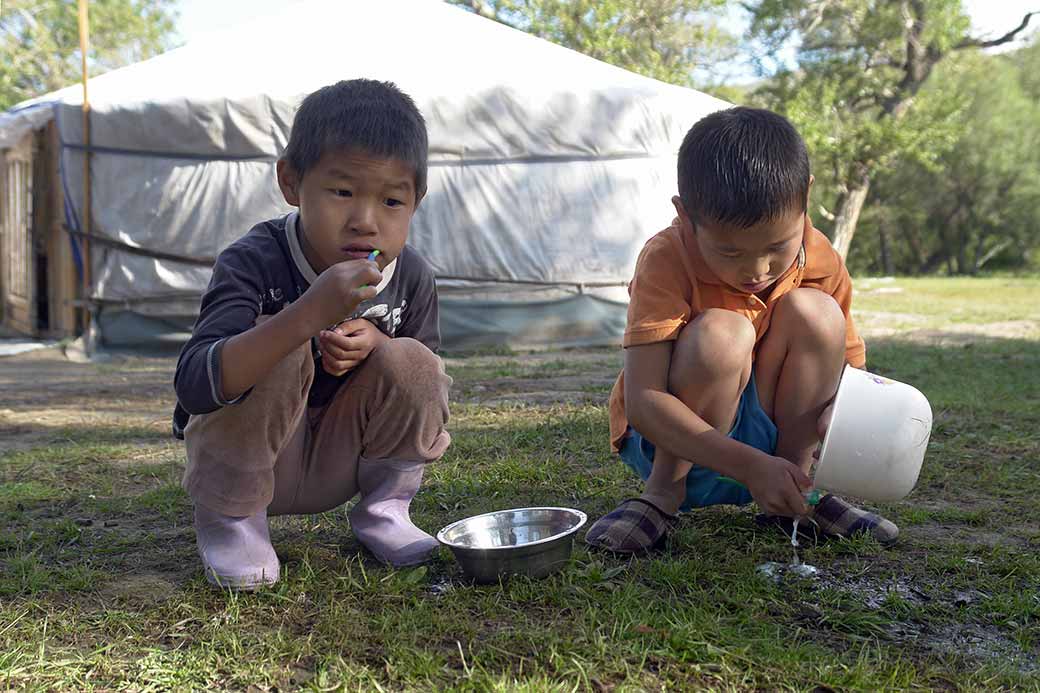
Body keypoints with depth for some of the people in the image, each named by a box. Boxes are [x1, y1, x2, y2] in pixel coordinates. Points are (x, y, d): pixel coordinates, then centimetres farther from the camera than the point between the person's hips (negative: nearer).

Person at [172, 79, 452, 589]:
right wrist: (308, 314, -52)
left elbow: (424, 390, 1)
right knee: (277, 345, -31)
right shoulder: (253, 263, -26)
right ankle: (229, 517, -10)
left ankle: (383, 506, 2)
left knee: (411, 364, -21)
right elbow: (194, 387, -40)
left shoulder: (411, 278, -12)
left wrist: (376, 344, -22)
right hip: (243, 458, -3)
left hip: (333, 465, 4)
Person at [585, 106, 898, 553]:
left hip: (767, 433, 4)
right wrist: (752, 467, -40)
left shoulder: (822, 265, -11)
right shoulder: (666, 262, -24)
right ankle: (664, 492, -14)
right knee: (720, 333, -33)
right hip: (668, 438, -4)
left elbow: (849, 367, -4)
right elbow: (641, 402, -32)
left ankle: (797, 498, -11)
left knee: (815, 312, -20)